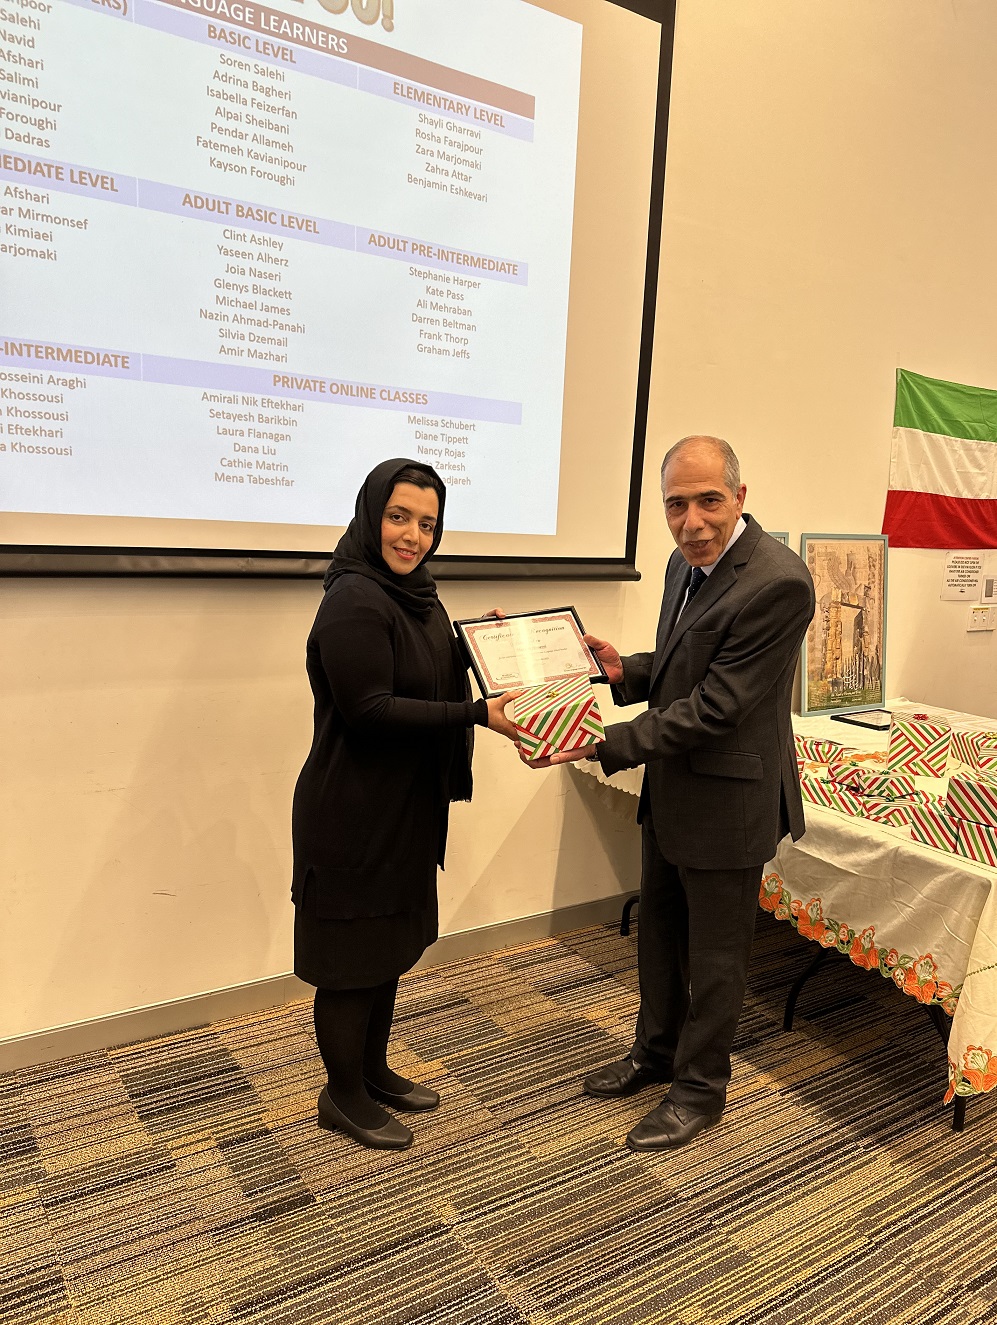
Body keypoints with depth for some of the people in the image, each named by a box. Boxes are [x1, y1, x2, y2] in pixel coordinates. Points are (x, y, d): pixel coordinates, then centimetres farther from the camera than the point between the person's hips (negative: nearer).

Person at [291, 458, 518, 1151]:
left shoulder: (417, 595, 9)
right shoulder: (355, 600, -19)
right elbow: (368, 709, -24)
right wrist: (478, 715, -28)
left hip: (408, 804, 9)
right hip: (355, 811, -9)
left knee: (392, 943, 20)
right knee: (354, 955, 6)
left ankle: (374, 1070, 38)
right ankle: (343, 1096, 26)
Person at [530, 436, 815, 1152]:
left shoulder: (777, 583, -25)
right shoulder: (687, 562, 3)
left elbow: (713, 707, -26)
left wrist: (605, 744, -27)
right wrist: (625, 669, -4)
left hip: (727, 802, -8)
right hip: (671, 793, 9)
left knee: (715, 957, 12)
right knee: (659, 936, 24)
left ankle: (700, 1089, 33)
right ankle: (657, 1052, 46)